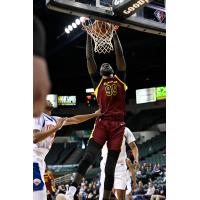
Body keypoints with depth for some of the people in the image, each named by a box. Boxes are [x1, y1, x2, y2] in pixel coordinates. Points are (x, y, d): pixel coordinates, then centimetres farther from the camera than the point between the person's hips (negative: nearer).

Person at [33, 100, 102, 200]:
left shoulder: (53, 120, 18)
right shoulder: (37, 116, -9)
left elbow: (74, 119, 24)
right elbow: (35, 138, -23)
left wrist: (94, 114, 26)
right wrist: (56, 127, -21)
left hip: (39, 159, 10)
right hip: (34, 158, -10)